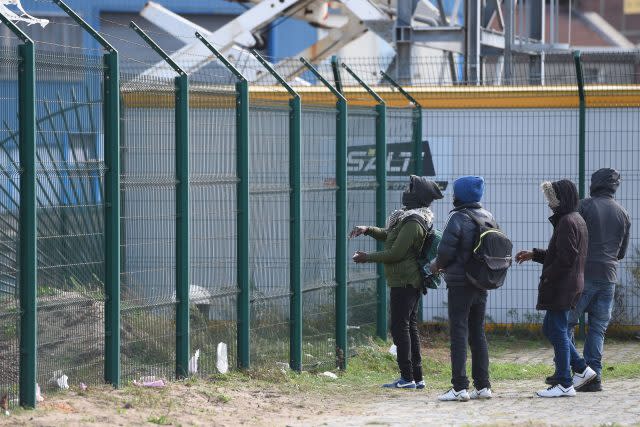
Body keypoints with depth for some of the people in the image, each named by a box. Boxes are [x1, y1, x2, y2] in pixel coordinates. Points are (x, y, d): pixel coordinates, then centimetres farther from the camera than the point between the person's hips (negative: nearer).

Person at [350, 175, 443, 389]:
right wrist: (368, 230, 8)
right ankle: (417, 377, 16)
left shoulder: (412, 223, -20)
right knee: (410, 327, 13)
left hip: (404, 282, -10)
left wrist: (367, 257, -9)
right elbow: (388, 235, 24)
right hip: (413, 282, 10)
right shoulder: (411, 217, 13)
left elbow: (396, 253, -20)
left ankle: (407, 378, -7)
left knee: (400, 327, -7)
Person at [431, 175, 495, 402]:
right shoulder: (488, 217, 8)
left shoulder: (458, 218, -14)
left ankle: (460, 387, -9)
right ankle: (483, 385, 13)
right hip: (482, 284, 7)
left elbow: (446, 249, -20)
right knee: (478, 333, 14)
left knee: (459, 333, -5)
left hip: (460, 283, -7)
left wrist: (437, 264, 1)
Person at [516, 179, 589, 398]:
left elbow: (566, 258, -23)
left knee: (558, 332, -4)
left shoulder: (567, 222, -17)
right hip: (570, 286, 10)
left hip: (561, 287, -10)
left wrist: (546, 277, -15)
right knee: (550, 329, 17)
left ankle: (564, 384, 0)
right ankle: (582, 370, 17)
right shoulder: (577, 220, 16)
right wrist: (534, 254, 19)